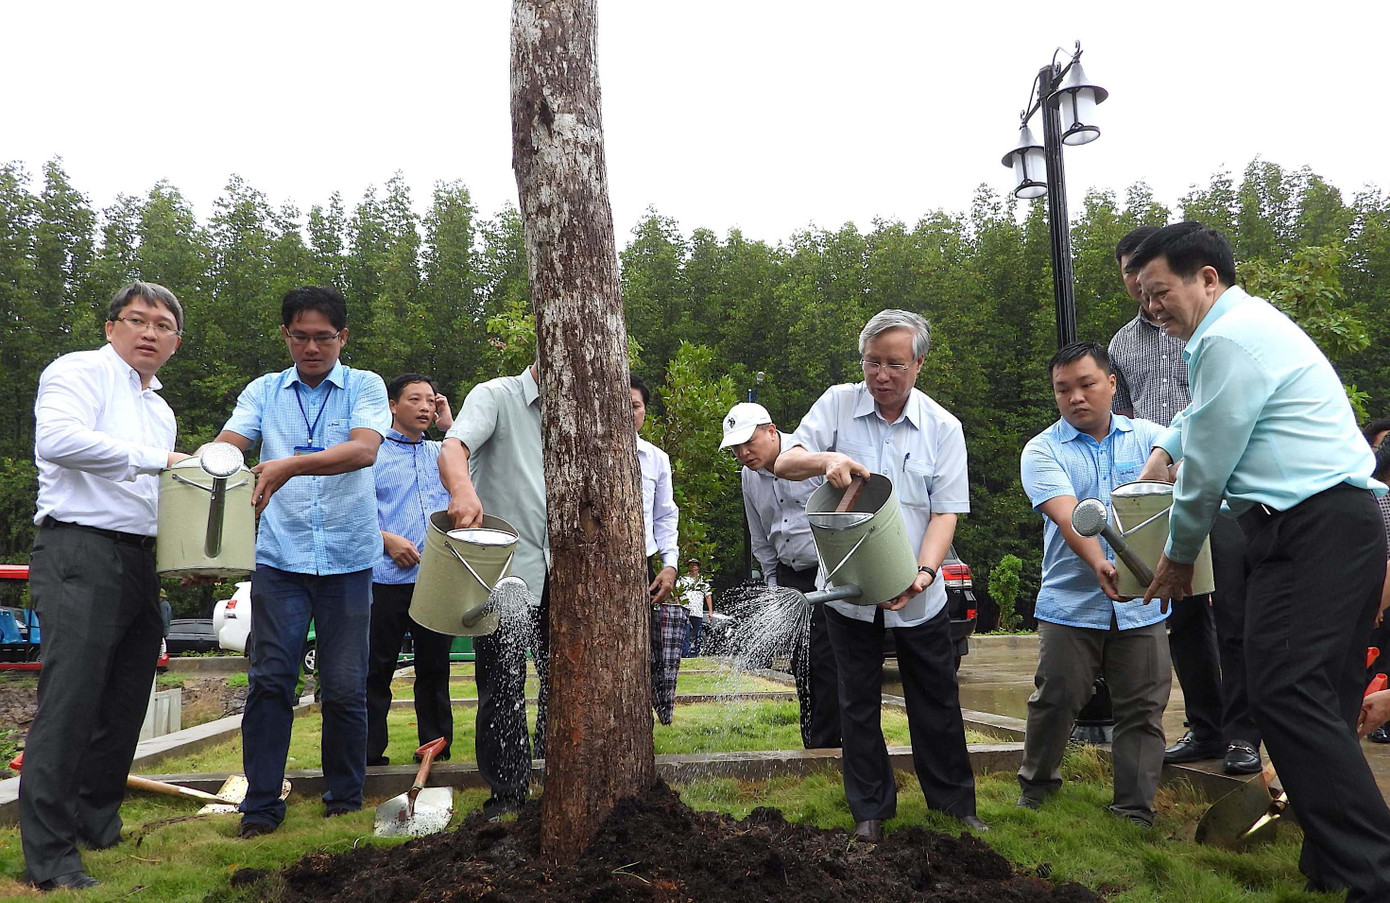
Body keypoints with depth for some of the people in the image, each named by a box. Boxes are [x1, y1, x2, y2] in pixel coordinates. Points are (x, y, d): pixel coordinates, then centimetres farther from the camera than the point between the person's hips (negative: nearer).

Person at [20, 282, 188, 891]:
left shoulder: (160, 410, 22)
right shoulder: (79, 372, -2)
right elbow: (57, 439, -23)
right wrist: (158, 458, -21)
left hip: (140, 563, 8)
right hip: (80, 553, -8)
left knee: (125, 703, 12)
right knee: (70, 703, -9)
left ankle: (98, 825, 27)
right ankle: (48, 858, -1)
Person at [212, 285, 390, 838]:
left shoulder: (365, 387, 3)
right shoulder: (263, 392, 11)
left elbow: (364, 450, -16)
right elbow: (228, 443, -3)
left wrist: (290, 465, -31)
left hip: (347, 559, -1)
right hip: (280, 558, 2)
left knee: (345, 687, 4)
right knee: (270, 679, -1)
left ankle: (345, 800, 21)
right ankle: (261, 804, 12)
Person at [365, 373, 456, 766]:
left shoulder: (441, 452, 17)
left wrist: (450, 425, 2)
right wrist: (387, 539, -13)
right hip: (387, 578, -3)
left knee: (435, 668, 9)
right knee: (377, 669, 1)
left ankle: (437, 751, 18)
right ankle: (369, 755, 11)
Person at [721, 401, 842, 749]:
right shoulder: (749, 476, 8)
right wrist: (772, 584, 17)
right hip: (790, 576, 7)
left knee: (825, 660, -10)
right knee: (801, 664, 9)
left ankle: (824, 743, -1)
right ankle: (812, 742, 21)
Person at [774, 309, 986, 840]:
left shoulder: (943, 427, -3)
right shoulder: (837, 404, -4)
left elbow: (945, 511, -6)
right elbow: (784, 462, -10)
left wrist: (924, 572, -23)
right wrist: (825, 460, -32)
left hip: (918, 594, 0)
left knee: (937, 701, 11)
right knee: (858, 701, 11)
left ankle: (953, 802, 29)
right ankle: (870, 808, 25)